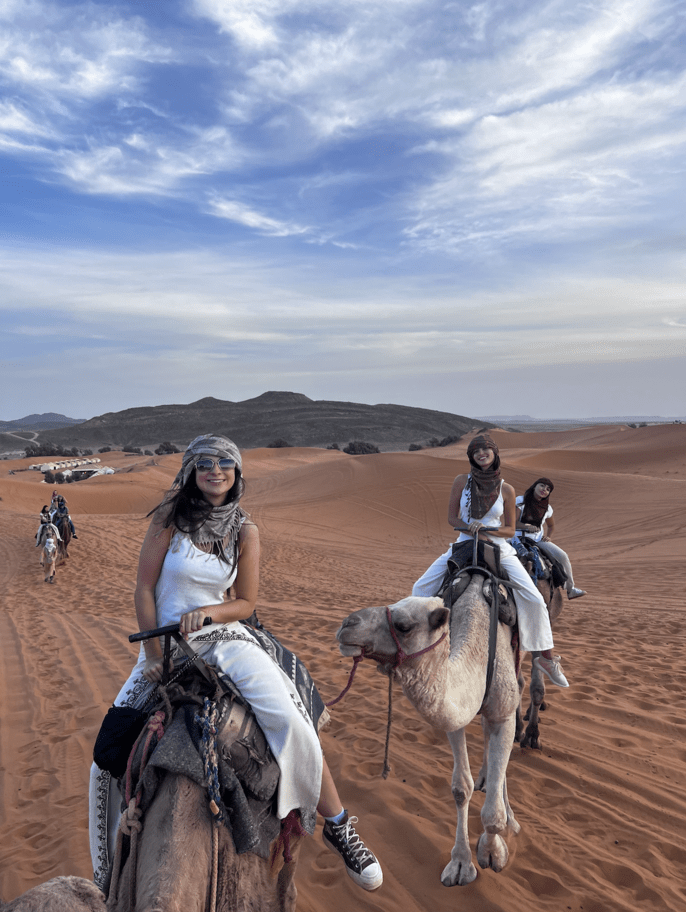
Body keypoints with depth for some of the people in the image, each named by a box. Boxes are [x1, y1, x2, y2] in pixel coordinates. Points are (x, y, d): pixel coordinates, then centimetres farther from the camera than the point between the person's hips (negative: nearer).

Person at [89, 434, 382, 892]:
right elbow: (144, 588, -3)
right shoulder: (170, 518, -4)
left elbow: (246, 603, 2)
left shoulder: (245, 531, 0)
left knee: (289, 718, -23)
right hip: (164, 644, 1)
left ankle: (339, 827, -4)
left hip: (225, 637, 0)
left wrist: (206, 612, -17)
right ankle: (112, 867, 22)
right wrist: (153, 653, -9)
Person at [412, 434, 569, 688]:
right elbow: (452, 517, 3)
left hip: (499, 548, -1)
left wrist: (488, 529, -16)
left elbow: (510, 530, 3)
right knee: (421, 588, -7)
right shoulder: (461, 481, -3)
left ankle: (546, 657, 3)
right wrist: (471, 527, -16)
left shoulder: (506, 489, -4)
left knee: (534, 599, -15)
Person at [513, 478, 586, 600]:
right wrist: (527, 526, -26)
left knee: (562, 556, -13)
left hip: (539, 539, 4)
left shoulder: (547, 508, 11)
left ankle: (570, 589, 0)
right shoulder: (520, 501, -3)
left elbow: (551, 526, 27)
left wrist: (547, 537, 8)